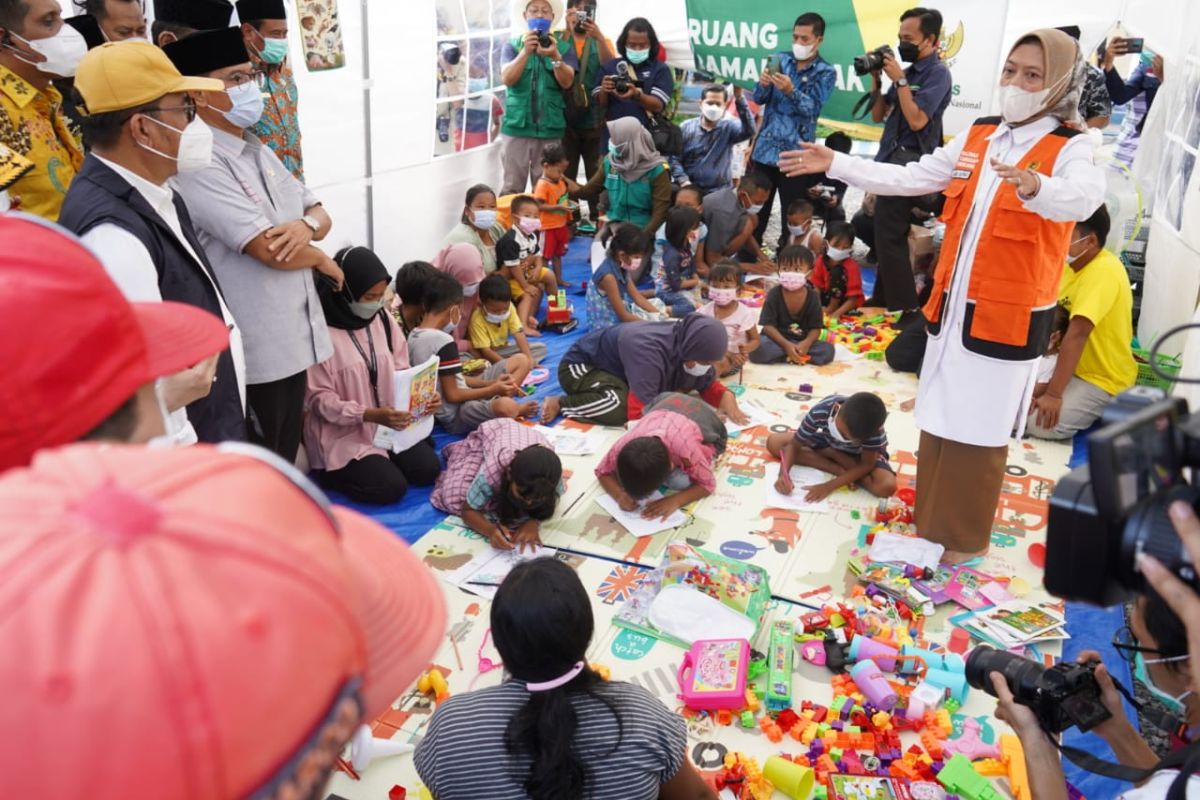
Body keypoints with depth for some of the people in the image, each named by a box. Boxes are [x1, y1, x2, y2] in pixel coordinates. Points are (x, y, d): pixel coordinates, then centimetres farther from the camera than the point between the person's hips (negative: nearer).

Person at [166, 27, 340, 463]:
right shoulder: (202, 165, -19)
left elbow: (320, 213, 12)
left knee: (285, 462, 22)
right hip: (251, 350, -9)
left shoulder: (259, 152, 12)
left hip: (294, 338, 9)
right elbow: (270, 249, -24)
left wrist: (307, 225, -12)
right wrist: (323, 261, -4)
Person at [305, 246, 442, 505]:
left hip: (389, 423, 6)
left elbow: (401, 370, 6)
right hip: (343, 433, -6)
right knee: (391, 487, -16)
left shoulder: (382, 319, 0)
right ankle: (333, 472, 8)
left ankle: (382, 459, 19)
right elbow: (318, 399, -18)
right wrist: (370, 415, -29)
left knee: (429, 469, -6)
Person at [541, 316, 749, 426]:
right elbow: (641, 412, -42)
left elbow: (708, 385, 2)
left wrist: (726, 397, -20)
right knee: (621, 406, -35)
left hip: (613, 367, 8)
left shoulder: (687, 344, -14)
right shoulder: (648, 352, -39)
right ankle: (561, 403, -14)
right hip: (579, 366, -8)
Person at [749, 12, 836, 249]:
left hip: (795, 155, -3)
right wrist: (763, 84, -18)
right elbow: (759, 99, 4)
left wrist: (791, 91, -31)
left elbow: (812, 108, -13)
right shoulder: (781, 60, 9)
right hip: (765, 149, 3)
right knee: (754, 212, 5)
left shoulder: (826, 72, -1)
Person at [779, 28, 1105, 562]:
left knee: (978, 430, 4)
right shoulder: (978, 135, 7)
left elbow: (1083, 196, -32)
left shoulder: (1070, 149, -10)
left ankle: (968, 537, 22)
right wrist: (836, 164, 6)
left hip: (1009, 317, -6)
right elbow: (910, 179, 11)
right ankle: (933, 519, 33)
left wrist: (1033, 187, -54)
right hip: (952, 306, 6)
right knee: (940, 419, 15)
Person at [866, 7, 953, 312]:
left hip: (908, 162, -9)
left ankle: (907, 307, -3)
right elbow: (878, 115, 15)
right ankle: (883, 296, 26)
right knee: (885, 234, 15)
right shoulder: (908, 71, 13)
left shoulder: (938, 73, -11)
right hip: (892, 160, 9)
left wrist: (900, 80, -18)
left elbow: (917, 121, -22)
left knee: (890, 236, -9)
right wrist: (876, 78, 3)